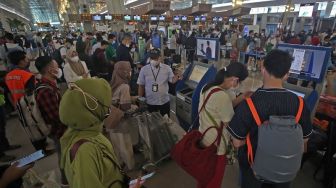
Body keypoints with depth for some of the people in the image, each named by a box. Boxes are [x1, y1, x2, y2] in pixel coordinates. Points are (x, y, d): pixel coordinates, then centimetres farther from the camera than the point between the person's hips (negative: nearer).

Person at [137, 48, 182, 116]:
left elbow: (172, 80, -3)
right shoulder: (144, 69, -4)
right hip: (150, 103, 0)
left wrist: (177, 78, -27)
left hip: (164, 102, 1)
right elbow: (141, 86, 1)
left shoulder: (167, 68, -5)